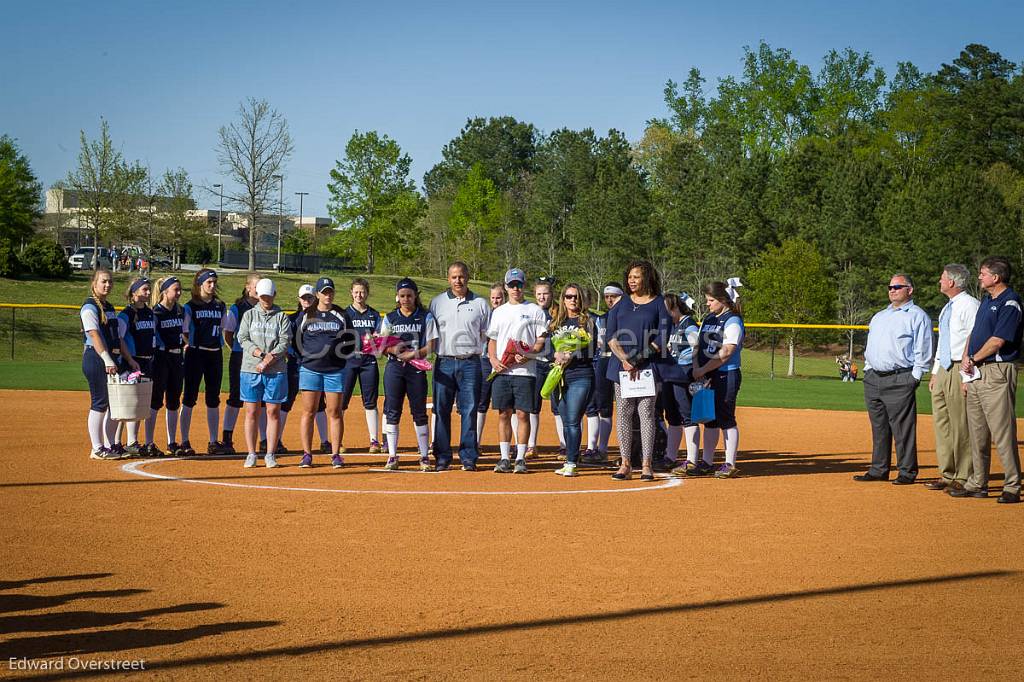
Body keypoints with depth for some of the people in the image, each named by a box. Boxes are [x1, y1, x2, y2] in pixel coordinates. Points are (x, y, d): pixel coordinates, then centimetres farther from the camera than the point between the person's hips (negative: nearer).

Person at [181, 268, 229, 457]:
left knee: (213, 400, 8)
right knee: (190, 399, -2)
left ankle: (214, 442, 13)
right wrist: (188, 345, -15)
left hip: (215, 354, 5)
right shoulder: (190, 307, -2)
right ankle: (185, 443, 2)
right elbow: (184, 332, -3)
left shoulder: (220, 306, 11)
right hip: (195, 354, -5)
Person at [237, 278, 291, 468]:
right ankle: (251, 455, 6)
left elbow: (285, 342, -3)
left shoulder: (281, 316, 7)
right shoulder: (249, 315, 11)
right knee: (251, 412, 1)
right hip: (250, 369, 1)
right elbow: (242, 338, 1)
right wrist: (259, 353, -14)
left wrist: (269, 359, -14)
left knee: (273, 412, 0)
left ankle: (270, 454, 6)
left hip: (276, 370, -1)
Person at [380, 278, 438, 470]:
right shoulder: (390, 318, 10)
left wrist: (413, 354, -18)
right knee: (392, 411, -1)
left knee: (419, 412, 1)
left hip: (416, 368, -1)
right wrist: (393, 350, -16)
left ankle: (424, 457, 7)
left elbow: (430, 346, -2)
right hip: (394, 367, 2)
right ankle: (392, 456, 5)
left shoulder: (426, 317, 4)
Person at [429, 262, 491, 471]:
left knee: (469, 411, -2)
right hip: (444, 363, 1)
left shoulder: (480, 304, 9)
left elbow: (487, 334, 10)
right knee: (441, 411, 1)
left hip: (470, 363, -1)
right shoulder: (437, 302, 11)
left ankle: (468, 457, 3)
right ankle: (442, 457, 8)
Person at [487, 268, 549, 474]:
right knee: (503, 414, 3)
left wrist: (528, 355, -16)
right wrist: (493, 359, -3)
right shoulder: (498, 312, 17)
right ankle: (505, 458, 7)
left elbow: (541, 341, 2)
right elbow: (492, 340, 16)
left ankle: (520, 458, 2)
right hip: (501, 370, 3)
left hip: (525, 371, -3)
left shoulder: (535, 310, 6)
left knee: (523, 414, -3)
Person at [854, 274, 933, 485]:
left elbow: (922, 351, -6)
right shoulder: (879, 316, 22)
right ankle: (879, 470, 15)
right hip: (873, 379, 7)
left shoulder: (918, 316, 0)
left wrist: (914, 377, -12)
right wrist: (868, 370, 15)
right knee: (878, 427, 10)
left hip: (900, 380, -7)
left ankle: (907, 472, -1)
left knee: (903, 428, -6)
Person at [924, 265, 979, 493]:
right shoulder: (947, 308, 19)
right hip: (943, 370, 10)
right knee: (941, 423, 10)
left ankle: (963, 478, 0)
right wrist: (935, 372, 21)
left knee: (961, 425, -6)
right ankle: (947, 475, 17)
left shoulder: (970, 305, -10)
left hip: (961, 371, -10)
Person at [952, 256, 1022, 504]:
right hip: (976, 372, 10)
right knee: (977, 432, 13)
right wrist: (966, 358, 4)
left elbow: (998, 340, -17)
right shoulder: (986, 300, 17)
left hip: (997, 371, -10)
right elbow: (974, 332, 21)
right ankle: (978, 484, 21)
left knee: (1002, 431, -9)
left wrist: (973, 359, -6)